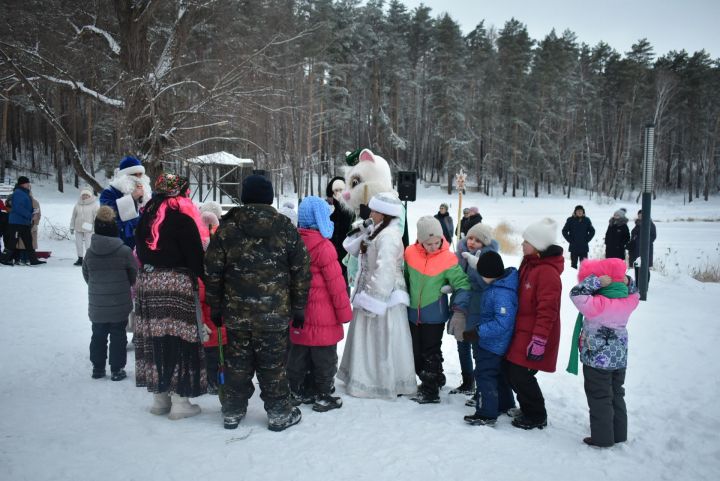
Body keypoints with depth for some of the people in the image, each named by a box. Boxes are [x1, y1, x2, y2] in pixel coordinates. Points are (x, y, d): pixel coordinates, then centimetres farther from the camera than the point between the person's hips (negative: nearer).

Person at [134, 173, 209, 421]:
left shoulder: (146, 216, 14)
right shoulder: (182, 218, -9)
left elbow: (141, 251, 19)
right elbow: (195, 254, -10)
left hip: (147, 282, 7)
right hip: (177, 284, -7)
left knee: (154, 340, 10)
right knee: (179, 341, -2)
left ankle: (159, 397, 21)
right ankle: (180, 401, 2)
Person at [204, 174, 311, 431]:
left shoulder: (226, 228, 0)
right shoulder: (285, 227, -2)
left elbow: (213, 273, 2)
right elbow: (301, 271, 0)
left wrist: (216, 308, 11)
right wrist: (299, 307, 8)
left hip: (236, 312, 2)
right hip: (274, 313, -1)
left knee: (237, 362, 13)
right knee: (273, 364, 8)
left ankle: (232, 411, 25)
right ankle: (278, 412, 18)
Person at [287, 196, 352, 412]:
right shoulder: (323, 246, -18)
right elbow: (336, 283, -16)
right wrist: (344, 312, -6)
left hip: (299, 313, 7)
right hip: (322, 315, -7)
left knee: (298, 354, 17)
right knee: (324, 357, 6)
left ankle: (295, 392, 27)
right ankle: (323, 397, 15)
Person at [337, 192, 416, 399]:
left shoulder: (389, 235, -19)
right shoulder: (378, 232, 13)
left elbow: (384, 271, -24)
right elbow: (354, 250, 16)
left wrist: (373, 300, -23)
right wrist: (363, 235, 0)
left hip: (384, 296, -10)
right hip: (372, 293, 10)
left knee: (384, 341, 1)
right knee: (369, 339, 17)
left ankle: (388, 384, 14)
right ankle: (369, 379, 29)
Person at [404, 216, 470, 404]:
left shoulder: (448, 258, -16)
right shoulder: (410, 253, -6)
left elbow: (462, 284, -14)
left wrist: (459, 308, -24)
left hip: (434, 315, -5)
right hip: (413, 313, 5)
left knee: (431, 353, 5)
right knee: (415, 352, 15)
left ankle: (431, 390, 19)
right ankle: (434, 380, 35)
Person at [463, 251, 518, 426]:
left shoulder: (502, 294, -33)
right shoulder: (500, 283, -1)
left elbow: (502, 324, -34)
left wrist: (478, 331, -28)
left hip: (492, 344, -10)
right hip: (495, 343, 10)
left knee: (484, 375, 0)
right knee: (498, 373, 25)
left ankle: (486, 414, 10)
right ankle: (504, 404, 42)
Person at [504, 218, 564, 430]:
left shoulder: (547, 271, -21)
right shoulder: (529, 263, 10)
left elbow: (547, 311, -24)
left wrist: (539, 342, -23)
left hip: (533, 336, -9)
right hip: (521, 331, 10)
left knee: (521, 375, -5)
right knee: (511, 371, 14)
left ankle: (536, 417, 15)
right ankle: (529, 408, 32)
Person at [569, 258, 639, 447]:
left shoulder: (597, 304, -26)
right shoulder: (628, 302, -4)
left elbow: (576, 294, -27)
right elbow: (635, 295, 17)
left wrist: (595, 281, -26)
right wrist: (627, 282, 2)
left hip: (597, 359, -7)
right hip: (619, 359, 7)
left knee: (599, 398, 5)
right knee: (617, 395, 20)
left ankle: (602, 437, 11)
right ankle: (619, 434, 30)